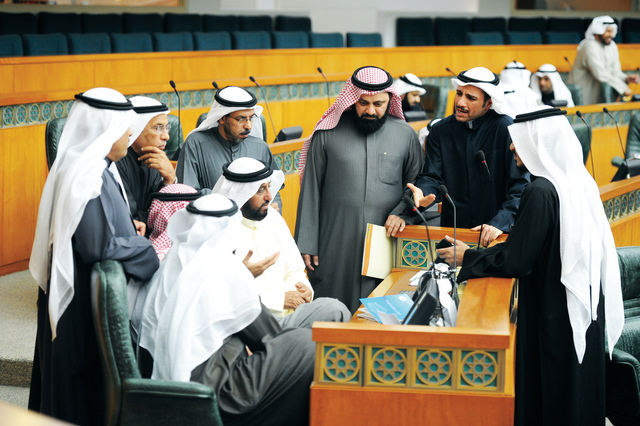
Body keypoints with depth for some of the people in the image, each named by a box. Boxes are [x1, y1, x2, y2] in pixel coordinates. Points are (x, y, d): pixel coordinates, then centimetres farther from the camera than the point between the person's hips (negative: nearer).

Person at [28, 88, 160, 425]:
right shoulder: (86, 178, -25)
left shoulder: (94, 166, 6)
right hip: (83, 296, -10)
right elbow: (97, 246, -25)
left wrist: (128, 228, 6)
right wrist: (142, 246, -13)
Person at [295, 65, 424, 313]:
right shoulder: (328, 134, 2)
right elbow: (310, 192, 5)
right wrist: (307, 245, 1)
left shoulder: (405, 135, 7)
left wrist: (402, 213, -6)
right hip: (335, 244, -1)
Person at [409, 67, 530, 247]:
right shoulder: (441, 131, 8)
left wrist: (500, 223, -20)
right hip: (451, 231, 3)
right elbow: (433, 177, 5)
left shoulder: (506, 129, -4)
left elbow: (521, 185, -8)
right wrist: (422, 194, -19)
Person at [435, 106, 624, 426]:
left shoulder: (541, 191, -21)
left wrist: (467, 257, -3)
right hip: (583, 309, 9)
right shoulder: (578, 181, 5)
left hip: (552, 314, -8)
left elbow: (515, 262, -18)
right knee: (576, 395, 18)